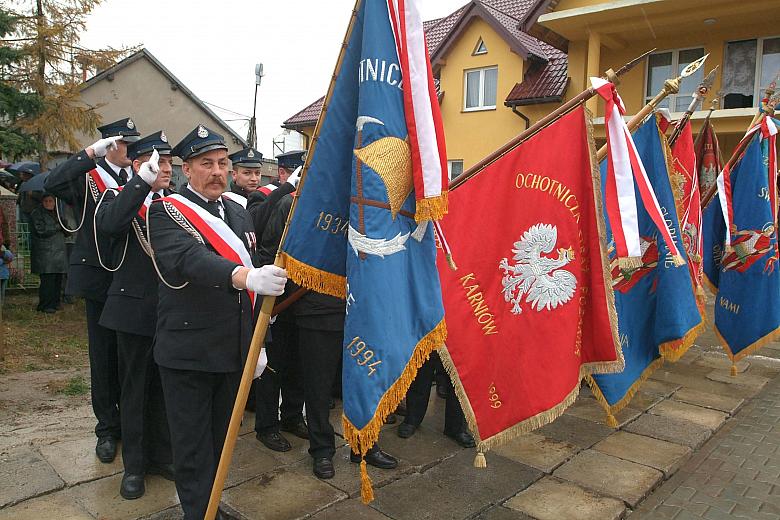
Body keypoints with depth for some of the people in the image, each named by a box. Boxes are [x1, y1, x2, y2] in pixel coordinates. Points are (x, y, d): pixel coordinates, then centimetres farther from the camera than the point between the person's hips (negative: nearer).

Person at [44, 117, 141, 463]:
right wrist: (91, 152, -24)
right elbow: (52, 184, -23)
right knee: (104, 355, 8)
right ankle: (108, 428, 22)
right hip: (100, 278, -3)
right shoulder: (88, 177, -2)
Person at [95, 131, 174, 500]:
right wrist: (143, 181, -30)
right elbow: (108, 224, -29)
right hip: (134, 308, -3)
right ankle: (133, 465, 25)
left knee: (163, 386, 14)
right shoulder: (118, 197, -3)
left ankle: (160, 455, 31)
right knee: (133, 388, 10)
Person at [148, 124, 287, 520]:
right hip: (188, 351, -6)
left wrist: (256, 342, 14)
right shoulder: (167, 212, -9)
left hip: (233, 350, 6)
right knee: (193, 445, 4)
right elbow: (187, 259, -29)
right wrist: (245, 277, -47)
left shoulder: (239, 213, 11)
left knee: (220, 436, 19)